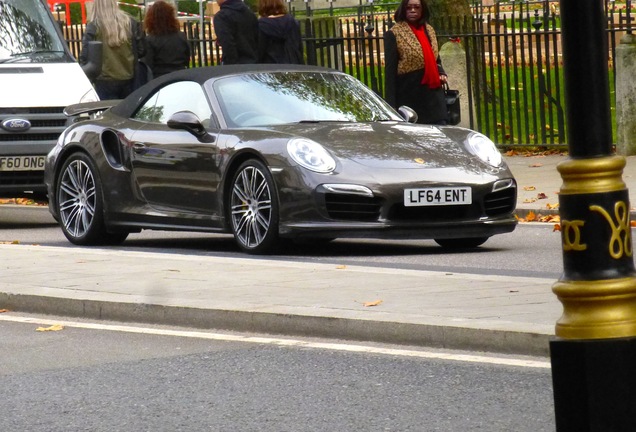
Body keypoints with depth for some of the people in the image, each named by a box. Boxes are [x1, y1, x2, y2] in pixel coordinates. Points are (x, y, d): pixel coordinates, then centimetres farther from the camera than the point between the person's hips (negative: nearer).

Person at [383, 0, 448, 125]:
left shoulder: (429, 30, 13)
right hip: (409, 96, -6)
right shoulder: (394, 34, -6)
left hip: (433, 93, 6)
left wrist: (441, 73, 3)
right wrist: (391, 104, -13)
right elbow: (390, 70, -8)